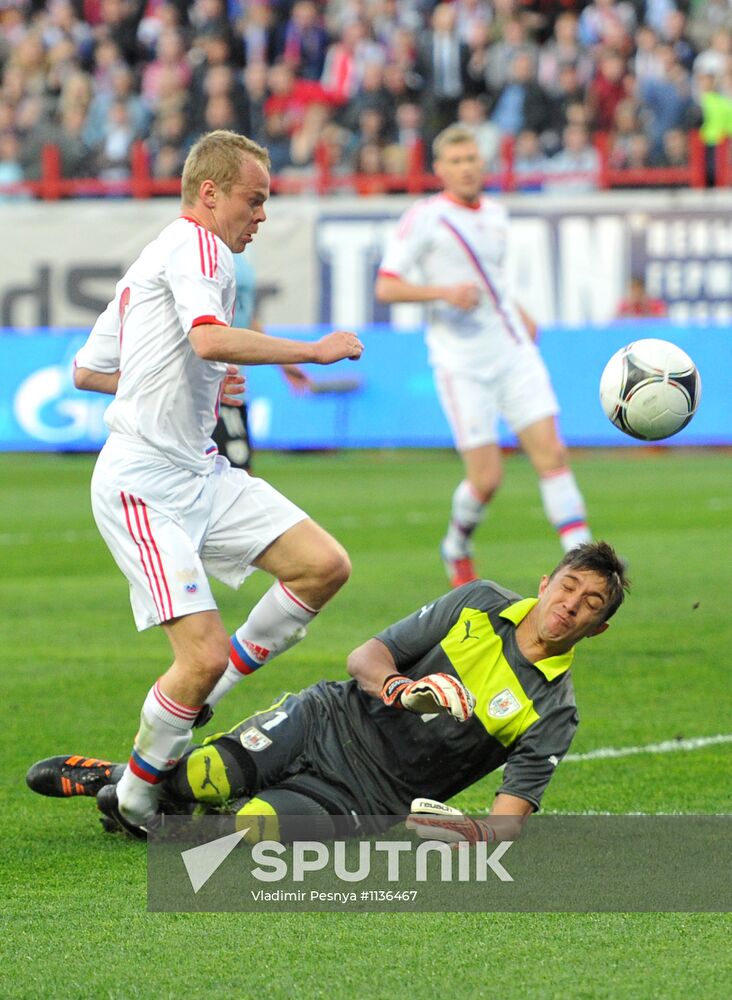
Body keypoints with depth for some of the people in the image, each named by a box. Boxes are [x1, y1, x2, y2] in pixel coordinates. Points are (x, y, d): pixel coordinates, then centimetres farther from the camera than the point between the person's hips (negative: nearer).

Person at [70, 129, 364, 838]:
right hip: (145, 485, -10)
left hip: (201, 473, 10)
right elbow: (209, 339, -31)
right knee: (204, 654, -15)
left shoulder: (150, 264, 20)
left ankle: (199, 698, 10)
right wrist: (312, 350, -22)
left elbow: (86, 370, 27)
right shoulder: (195, 246, -10)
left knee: (324, 566, -2)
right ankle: (134, 801, 4)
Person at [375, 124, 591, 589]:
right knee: (486, 479, -7)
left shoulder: (496, 214, 14)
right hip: (462, 363, -5)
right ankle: (457, 548, 22)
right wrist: (443, 291, -22)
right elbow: (386, 287, -9)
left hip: (515, 354, 5)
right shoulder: (425, 218, -5)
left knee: (552, 453, -8)